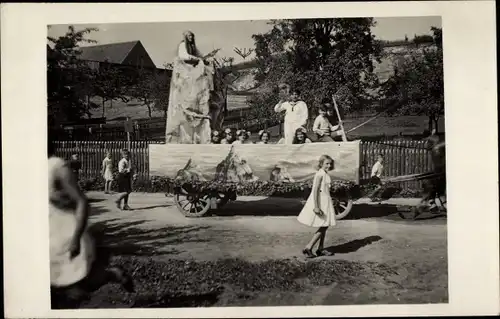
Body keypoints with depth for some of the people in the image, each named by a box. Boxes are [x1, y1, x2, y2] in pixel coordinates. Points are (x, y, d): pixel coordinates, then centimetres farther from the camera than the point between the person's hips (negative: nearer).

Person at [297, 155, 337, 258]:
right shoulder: (320, 173, -16)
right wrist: (316, 206, -27)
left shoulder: (325, 174, 13)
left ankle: (320, 249, 21)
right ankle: (308, 248, -2)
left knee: (324, 226, 13)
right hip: (320, 202, -10)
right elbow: (315, 190, -22)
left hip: (325, 201, 10)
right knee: (323, 226, -6)